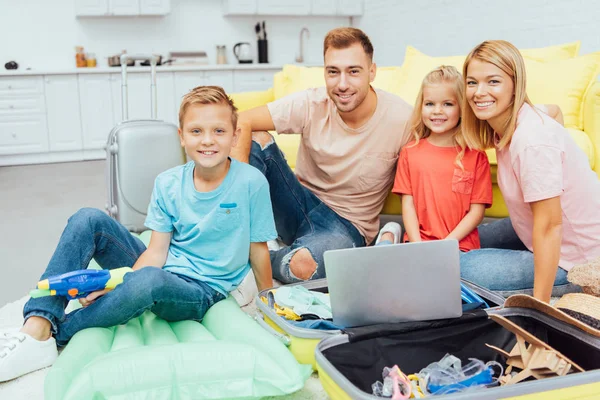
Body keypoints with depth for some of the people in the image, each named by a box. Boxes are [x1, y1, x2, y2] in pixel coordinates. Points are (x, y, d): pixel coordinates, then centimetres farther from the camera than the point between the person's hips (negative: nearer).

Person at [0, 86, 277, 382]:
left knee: (148, 279, -39)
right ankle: (37, 324, -21)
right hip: (161, 269, 5)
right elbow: (156, 251, -3)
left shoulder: (251, 183, -14)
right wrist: (116, 284, -18)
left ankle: (54, 334, -16)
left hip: (203, 292, -5)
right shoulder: (167, 184, -2)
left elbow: (258, 248, -6)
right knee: (88, 219, -11)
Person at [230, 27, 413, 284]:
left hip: (347, 224, -2)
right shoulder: (311, 104, -13)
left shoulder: (401, 119, -18)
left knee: (304, 265, -37)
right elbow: (242, 123, -17)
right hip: (301, 202, 3)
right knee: (256, 139, -20)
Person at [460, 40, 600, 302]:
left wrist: (540, 303, -27)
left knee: (464, 269, -13)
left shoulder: (532, 140, -30)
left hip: (575, 258, -9)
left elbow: (549, 226, -29)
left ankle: (568, 289, -2)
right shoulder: (504, 123, -5)